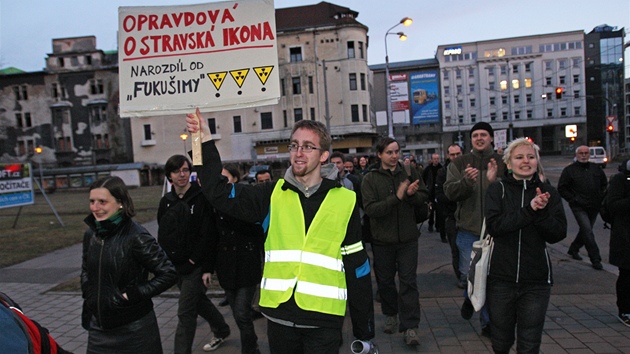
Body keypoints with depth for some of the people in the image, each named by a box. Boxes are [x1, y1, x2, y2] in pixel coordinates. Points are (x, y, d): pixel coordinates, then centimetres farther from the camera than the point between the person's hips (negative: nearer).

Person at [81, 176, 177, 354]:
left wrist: (134, 294, -18)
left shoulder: (136, 236, -18)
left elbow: (169, 274, -17)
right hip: (98, 326, 5)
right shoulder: (91, 234, 1)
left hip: (134, 328, -5)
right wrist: (88, 296, 6)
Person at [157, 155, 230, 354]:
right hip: (175, 266, 7)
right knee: (199, 302, 22)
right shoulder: (166, 202, 6)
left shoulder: (201, 198, -13)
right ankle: (221, 330, 44)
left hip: (195, 267, -7)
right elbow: (163, 236, 12)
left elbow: (208, 236, -15)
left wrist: (207, 268, -17)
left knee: (185, 313, -4)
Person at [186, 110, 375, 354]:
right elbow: (219, 193, -1)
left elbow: (356, 264, 2)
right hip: (279, 316, 3)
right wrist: (206, 142, -10)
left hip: (324, 320, -2)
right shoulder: (273, 195, 2)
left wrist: (364, 331, 5)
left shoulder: (345, 201, -2)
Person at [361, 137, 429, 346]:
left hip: (407, 237, 1)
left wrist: (412, 194, -21)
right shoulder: (370, 179, -8)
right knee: (385, 280, 15)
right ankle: (391, 316, 36)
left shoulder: (409, 173, 1)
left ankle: (409, 327, 9)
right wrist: (397, 197, -27)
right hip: (382, 239, 0)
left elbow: (423, 196, 2)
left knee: (408, 281, 2)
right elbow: (370, 209, -18)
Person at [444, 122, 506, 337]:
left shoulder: (502, 163, 1)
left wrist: (494, 181, -27)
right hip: (468, 229, 0)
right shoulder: (459, 164, 4)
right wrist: (466, 180, -25)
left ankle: (488, 322, 25)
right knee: (468, 274, 1)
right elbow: (449, 192, -7)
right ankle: (470, 297, 36)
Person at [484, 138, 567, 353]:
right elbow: (494, 225, -17)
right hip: (501, 278, -1)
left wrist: (541, 212, -21)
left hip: (536, 281, 1)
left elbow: (557, 234, -5)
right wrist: (529, 210, -23)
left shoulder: (548, 193, 3)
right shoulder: (498, 190, -2)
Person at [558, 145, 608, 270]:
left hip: (594, 207, 5)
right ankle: (595, 259, -6)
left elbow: (604, 184, 22)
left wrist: (601, 198, 7)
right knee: (588, 232, -12)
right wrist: (573, 199, -10)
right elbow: (562, 188, -2)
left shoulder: (596, 169, 11)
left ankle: (573, 249, 35)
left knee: (585, 230, 15)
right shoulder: (569, 170, -2)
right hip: (579, 207, -5)